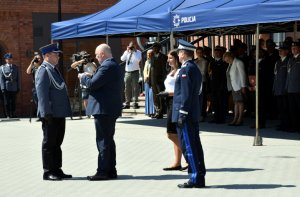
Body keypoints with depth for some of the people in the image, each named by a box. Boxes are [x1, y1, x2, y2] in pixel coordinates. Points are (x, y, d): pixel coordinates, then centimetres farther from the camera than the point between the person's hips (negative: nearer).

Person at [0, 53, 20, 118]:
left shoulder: (16, 67, 12)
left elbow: (18, 78, 11)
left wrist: (18, 88, 6)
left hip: (14, 88, 2)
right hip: (6, 88, -2)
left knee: (13, 102, 5)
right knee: (7, 103, 0)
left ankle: (13, 115, 12)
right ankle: (7, 115, 5)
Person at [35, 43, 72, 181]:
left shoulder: (53, 69, 17)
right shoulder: (43, 70, -12)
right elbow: (41, 93, -18)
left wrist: (65, 111, 19)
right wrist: (47, 113, -22)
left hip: (59, 114, 9)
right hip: (51, 115, -9)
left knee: (57, 143, 14)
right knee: (49, 143, -2)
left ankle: (57, 170, 21)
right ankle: (48, 172, 4)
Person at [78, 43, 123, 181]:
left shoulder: (106, 66, -16)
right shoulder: (116, 66, 16)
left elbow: (92, 84, -20)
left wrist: (83, 77, -1)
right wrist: (91, 76, 16)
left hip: (103, 109, -10)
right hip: (112, 108, 10)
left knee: (103, 141, -7)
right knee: (108, 140, 14)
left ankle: (103, 171, -5)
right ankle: (111, 170, 17)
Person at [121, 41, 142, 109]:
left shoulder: (138, 52, 0)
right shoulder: (126, 52, 11)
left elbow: (138, 59, -18)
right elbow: (122, 59, -2)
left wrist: (134, 52, -15)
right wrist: (127, 51, -7)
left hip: (135, 72, -4)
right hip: (127, 72, 4)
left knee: (135, 88, -4)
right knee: (127, 88, 6)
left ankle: (135, 103, -2)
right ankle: (127, 103, 12)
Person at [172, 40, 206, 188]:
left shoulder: (186, 69, -14)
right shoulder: (194, 68, 16)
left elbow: (186, 94, -19)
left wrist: (182, 115, -19)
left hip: (185, 114, -10)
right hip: (194, 115, 10)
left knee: (188, 147, -6)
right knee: (195, 146, 11)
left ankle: (195, 179, -4)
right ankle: (200, 178, 14)